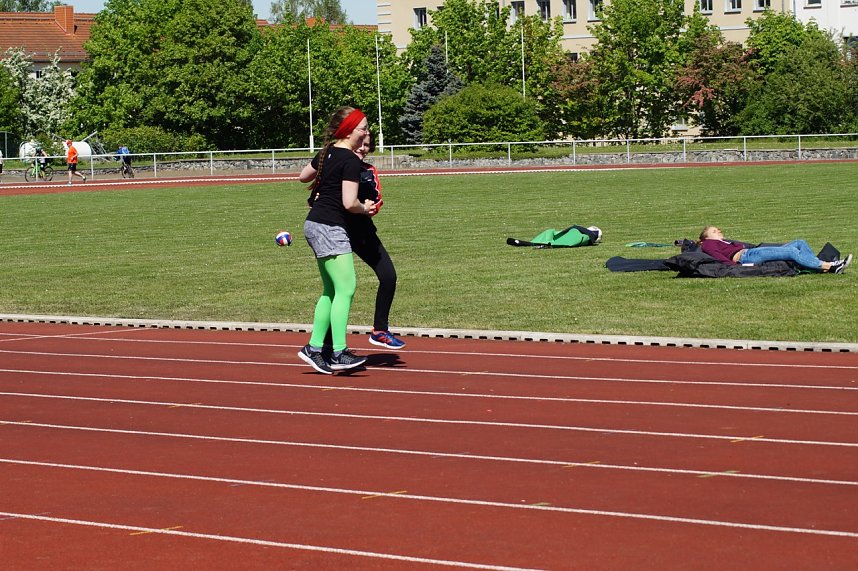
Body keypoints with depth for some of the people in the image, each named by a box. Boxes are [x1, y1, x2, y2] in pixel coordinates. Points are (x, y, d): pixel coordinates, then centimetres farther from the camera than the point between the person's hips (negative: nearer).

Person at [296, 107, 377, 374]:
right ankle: (339, 353, -13)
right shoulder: (351, 160, -14)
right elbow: (349, 203, -20)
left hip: (315, 225, 10)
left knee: (331, 290, 14)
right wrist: (366, 208, -1)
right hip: (329, 228, -10)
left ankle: (314, 348, 15)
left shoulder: (327, 153, 12)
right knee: (346, 289, -10)